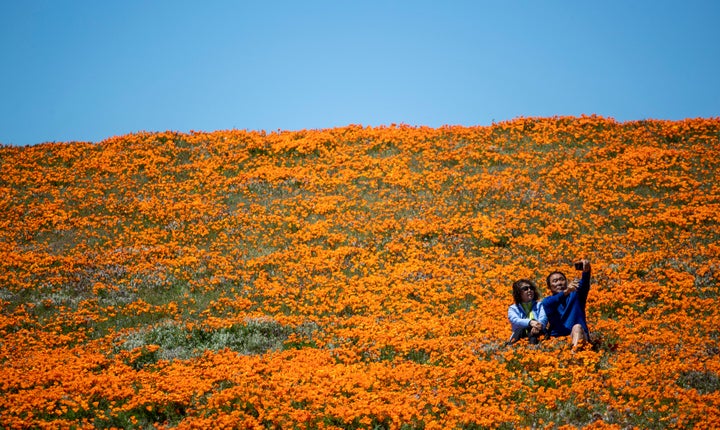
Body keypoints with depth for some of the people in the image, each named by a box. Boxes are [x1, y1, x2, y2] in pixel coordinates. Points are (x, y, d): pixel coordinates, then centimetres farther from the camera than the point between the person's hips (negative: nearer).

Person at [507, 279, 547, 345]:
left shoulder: (539, 305, 19)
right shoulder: (513, 308, 16)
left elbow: (543, 318, -2)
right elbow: (514, 320, -7)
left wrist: (539, 324, -27)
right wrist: (530, 322, -28)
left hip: (538, 335, 1)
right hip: (520, 336, -1)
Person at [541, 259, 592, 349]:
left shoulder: (575, 295, 15)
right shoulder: (548, 301, 15)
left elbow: (584, 285, -7)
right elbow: (551, 303, -11)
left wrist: (586, 270, -31)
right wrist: (566, 292, -32)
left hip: (579, 337, -2)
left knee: (577, 327, -33)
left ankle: (575, 350, -62)